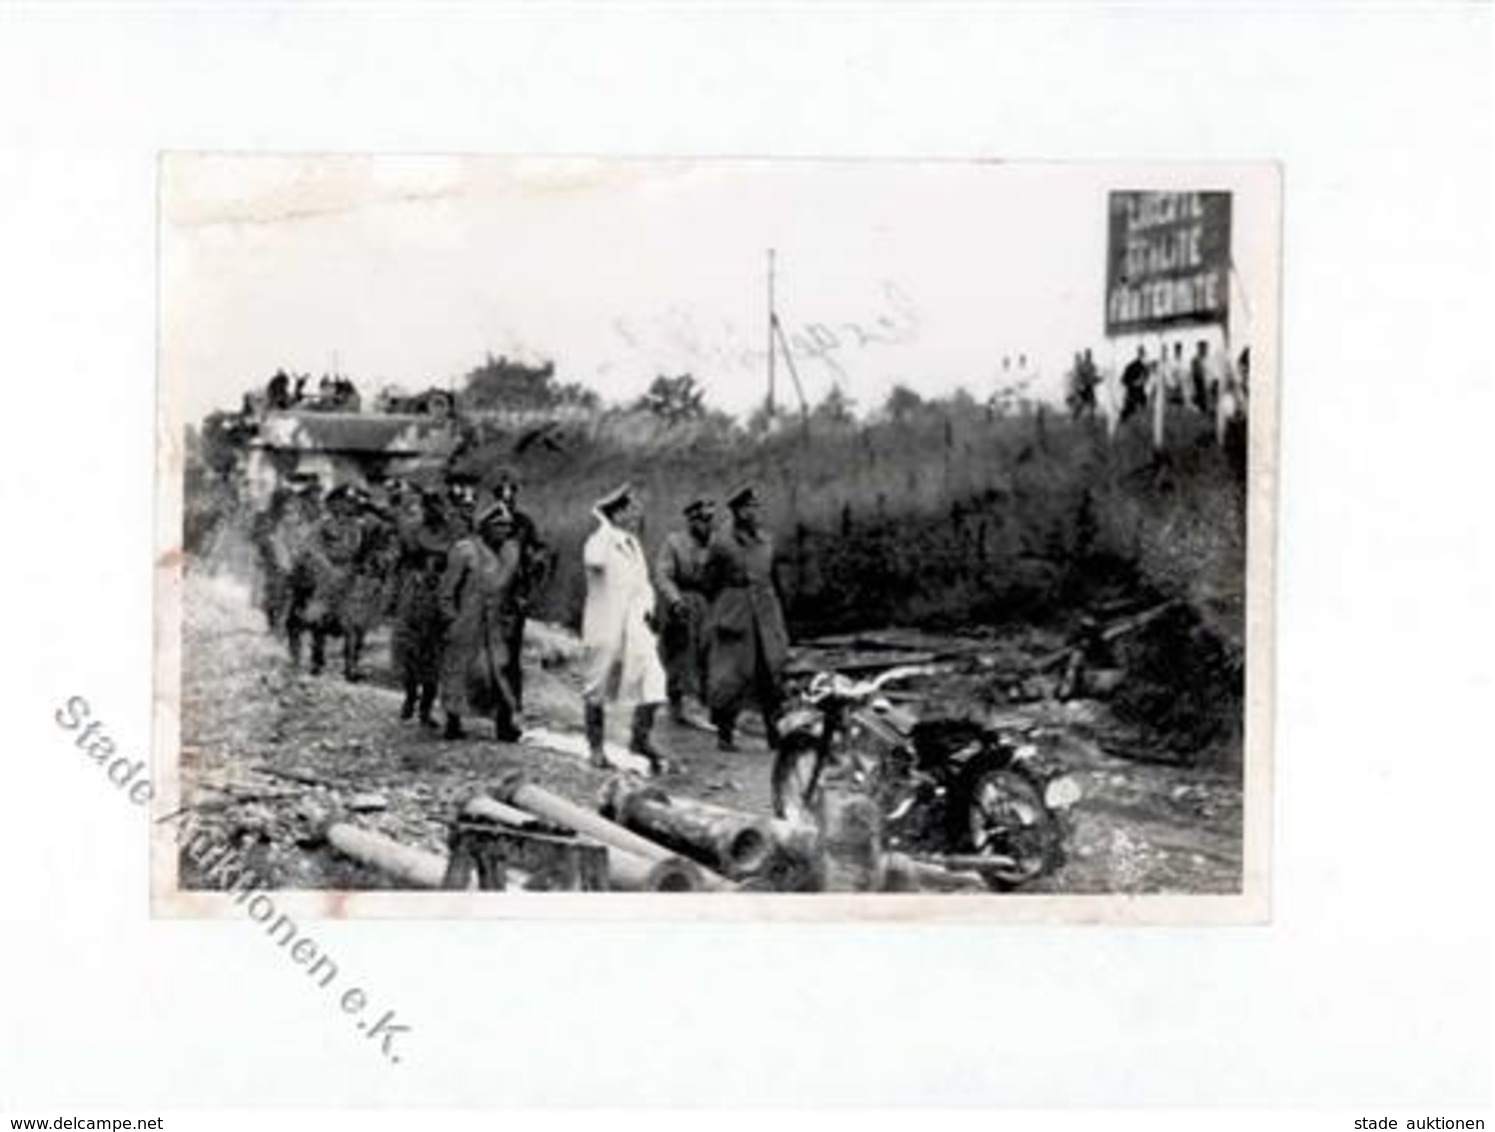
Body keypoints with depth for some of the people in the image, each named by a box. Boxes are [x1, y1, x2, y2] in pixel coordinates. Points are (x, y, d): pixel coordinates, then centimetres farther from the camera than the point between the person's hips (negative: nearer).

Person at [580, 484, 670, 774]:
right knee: (598, 687, 5)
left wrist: (647, 606, 5)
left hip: (635, 625, 6)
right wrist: (605, 525, -27)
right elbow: (594, 562, -35)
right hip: (605, 627, -6)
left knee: (652, 679, -7)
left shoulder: (633, 544, 14)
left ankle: (641, 737, 7)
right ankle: (596, 747, 18)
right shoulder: (599, 541, -10)